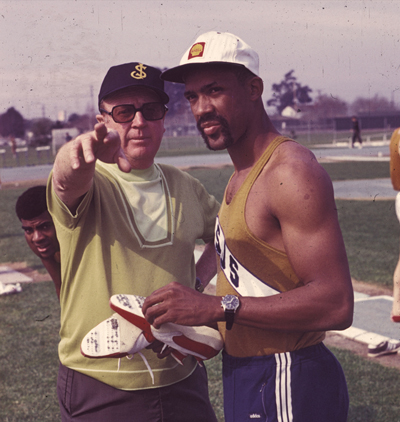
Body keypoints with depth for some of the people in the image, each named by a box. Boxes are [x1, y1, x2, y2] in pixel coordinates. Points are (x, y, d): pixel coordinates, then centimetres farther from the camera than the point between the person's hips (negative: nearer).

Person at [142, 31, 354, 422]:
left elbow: (335, 303, -27)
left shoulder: (292, 173, -19)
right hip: (243, 373, 9)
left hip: (286, 387, -9)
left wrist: (217, 307, -28)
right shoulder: (241, 177, 13)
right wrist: (211, 328, 6)